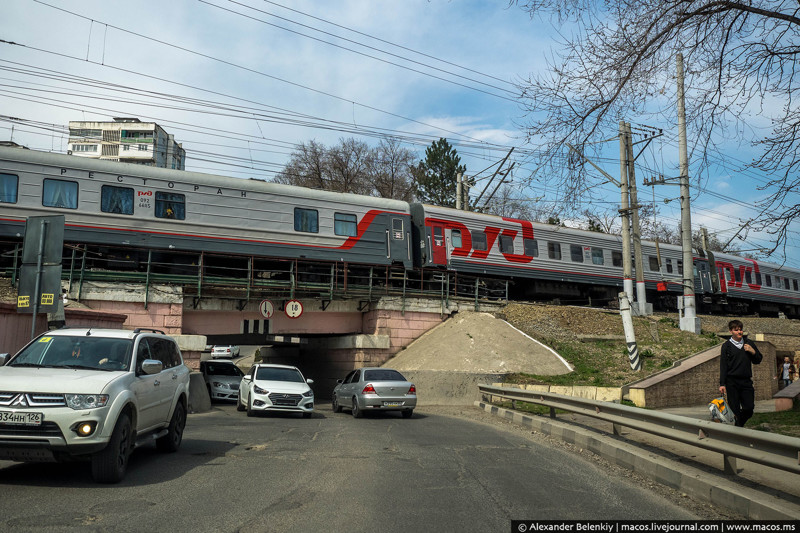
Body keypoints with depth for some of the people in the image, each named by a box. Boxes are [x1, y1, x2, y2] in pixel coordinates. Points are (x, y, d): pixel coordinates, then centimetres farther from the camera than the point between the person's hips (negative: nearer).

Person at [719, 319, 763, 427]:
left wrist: (753, 352, -4)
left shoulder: (749, 344, 11)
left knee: (749, 408, 2)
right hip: (732, 381, -3)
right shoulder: (726, 346, 1)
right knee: (735, 410, -3)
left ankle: (739, 425, 26)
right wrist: (722, 384, -6)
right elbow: (723, 366, -1)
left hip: (746, 381, 3)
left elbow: (758, 361, 18)